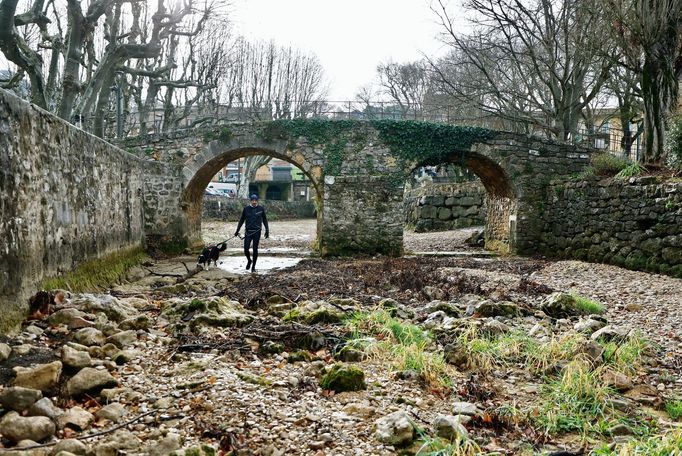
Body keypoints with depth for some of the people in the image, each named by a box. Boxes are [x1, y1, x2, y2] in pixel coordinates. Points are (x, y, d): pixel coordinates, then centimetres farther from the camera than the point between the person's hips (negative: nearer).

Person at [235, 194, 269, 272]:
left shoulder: (261, 209, -1)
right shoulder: (246, 208, 1)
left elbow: (264, 220, 8)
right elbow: (242, 220, 9)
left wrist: (267, 230, 4)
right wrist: (237, 230, 9)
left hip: (257, 232, -1)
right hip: (248, 232, 1)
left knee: (255, 249, 3)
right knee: (246, 249, -4)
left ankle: (253, 266, 16)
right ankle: (249, 261, 26)